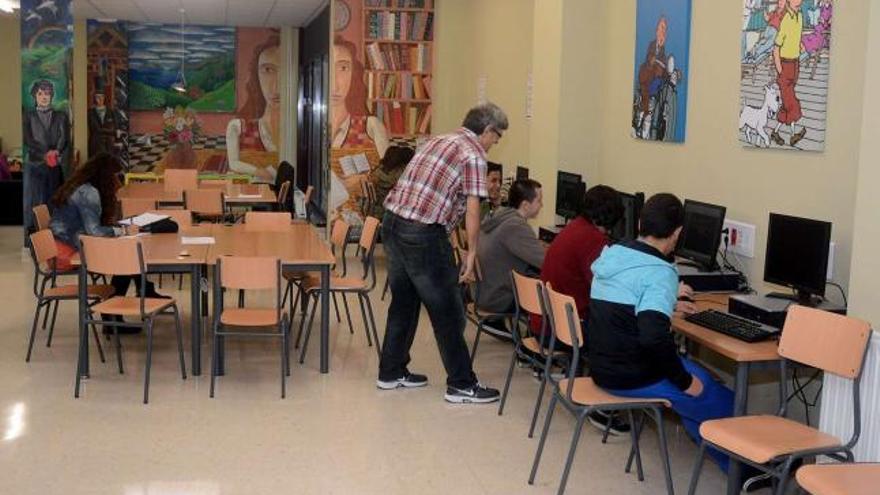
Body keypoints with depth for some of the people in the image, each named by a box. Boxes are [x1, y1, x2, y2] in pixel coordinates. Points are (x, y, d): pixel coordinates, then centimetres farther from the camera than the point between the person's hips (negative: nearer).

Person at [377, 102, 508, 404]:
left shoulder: (439, 141, 19)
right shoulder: (474, 155, -6)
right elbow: (472, 211, -12)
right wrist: (471, 255, -5)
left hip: (392, 223, 9)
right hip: (423, 233, -9)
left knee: (404, 302, 20)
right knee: (448, 311, 1)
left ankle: (391, 373, 29)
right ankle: (461, 385, 9)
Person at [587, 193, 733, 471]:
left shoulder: (610, 256, 4)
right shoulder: (660, 272, -21)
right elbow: (654, 338, -33)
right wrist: (684, 382, -18)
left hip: (601, 367, 8)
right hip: (632, 378, -8)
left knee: (696, 373, 27)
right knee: (724, 404, 9)